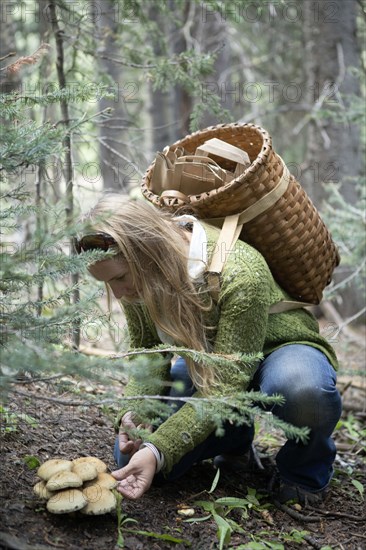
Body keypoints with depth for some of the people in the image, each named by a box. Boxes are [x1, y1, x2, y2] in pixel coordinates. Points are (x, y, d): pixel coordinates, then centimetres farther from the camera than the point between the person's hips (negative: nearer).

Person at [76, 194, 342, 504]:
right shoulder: (136, 282, -18)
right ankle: (235, 433, 16)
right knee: (133, 455, -10)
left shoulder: (239, 274, -38)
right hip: (205, 363, 6)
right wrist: (133, 412, -29)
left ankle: (306, 471, -8)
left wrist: (159, 451, -45)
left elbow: (225, 386, -37)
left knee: (299, 386, -43)